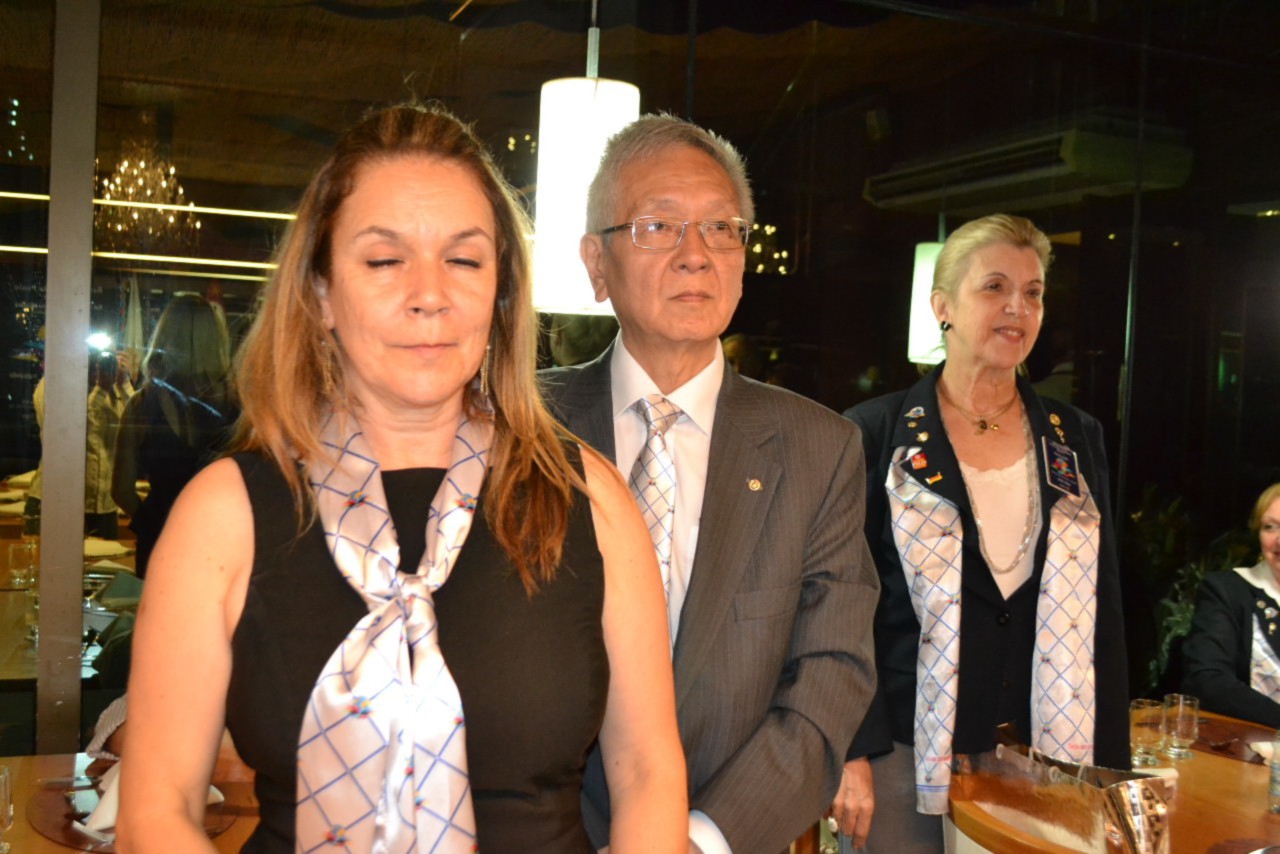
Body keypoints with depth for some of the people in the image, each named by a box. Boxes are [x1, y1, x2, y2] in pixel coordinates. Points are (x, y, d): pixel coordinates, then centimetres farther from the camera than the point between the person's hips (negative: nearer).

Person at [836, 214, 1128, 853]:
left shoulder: (1076, 441, 6)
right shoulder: (876, 434, -4)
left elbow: (1104, 610, 8)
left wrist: (1111, 765, 5)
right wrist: (852, 754, -11)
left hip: (1045, 755, 3)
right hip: (908, 753, -3)